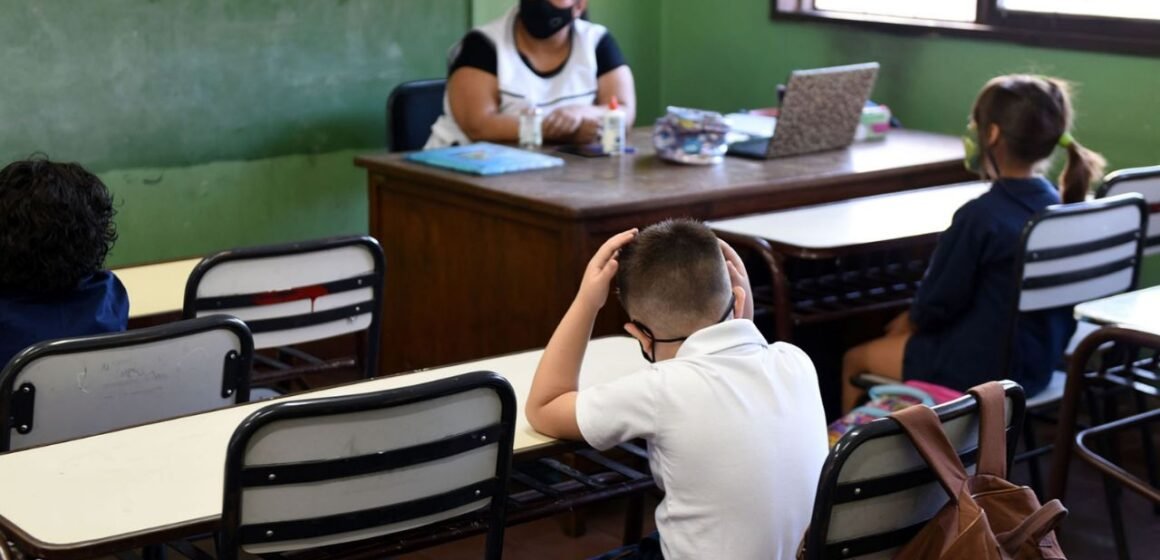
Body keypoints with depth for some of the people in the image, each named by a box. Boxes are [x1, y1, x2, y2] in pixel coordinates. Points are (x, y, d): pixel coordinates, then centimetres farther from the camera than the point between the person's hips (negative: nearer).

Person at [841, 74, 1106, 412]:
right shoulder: (1059, 206, -3)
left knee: (855, 359, 15)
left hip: (980, 369, -8)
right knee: (906, 336, 30)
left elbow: (937, 302, -15)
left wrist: (912, 319, 8)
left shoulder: (980, 216, -25)